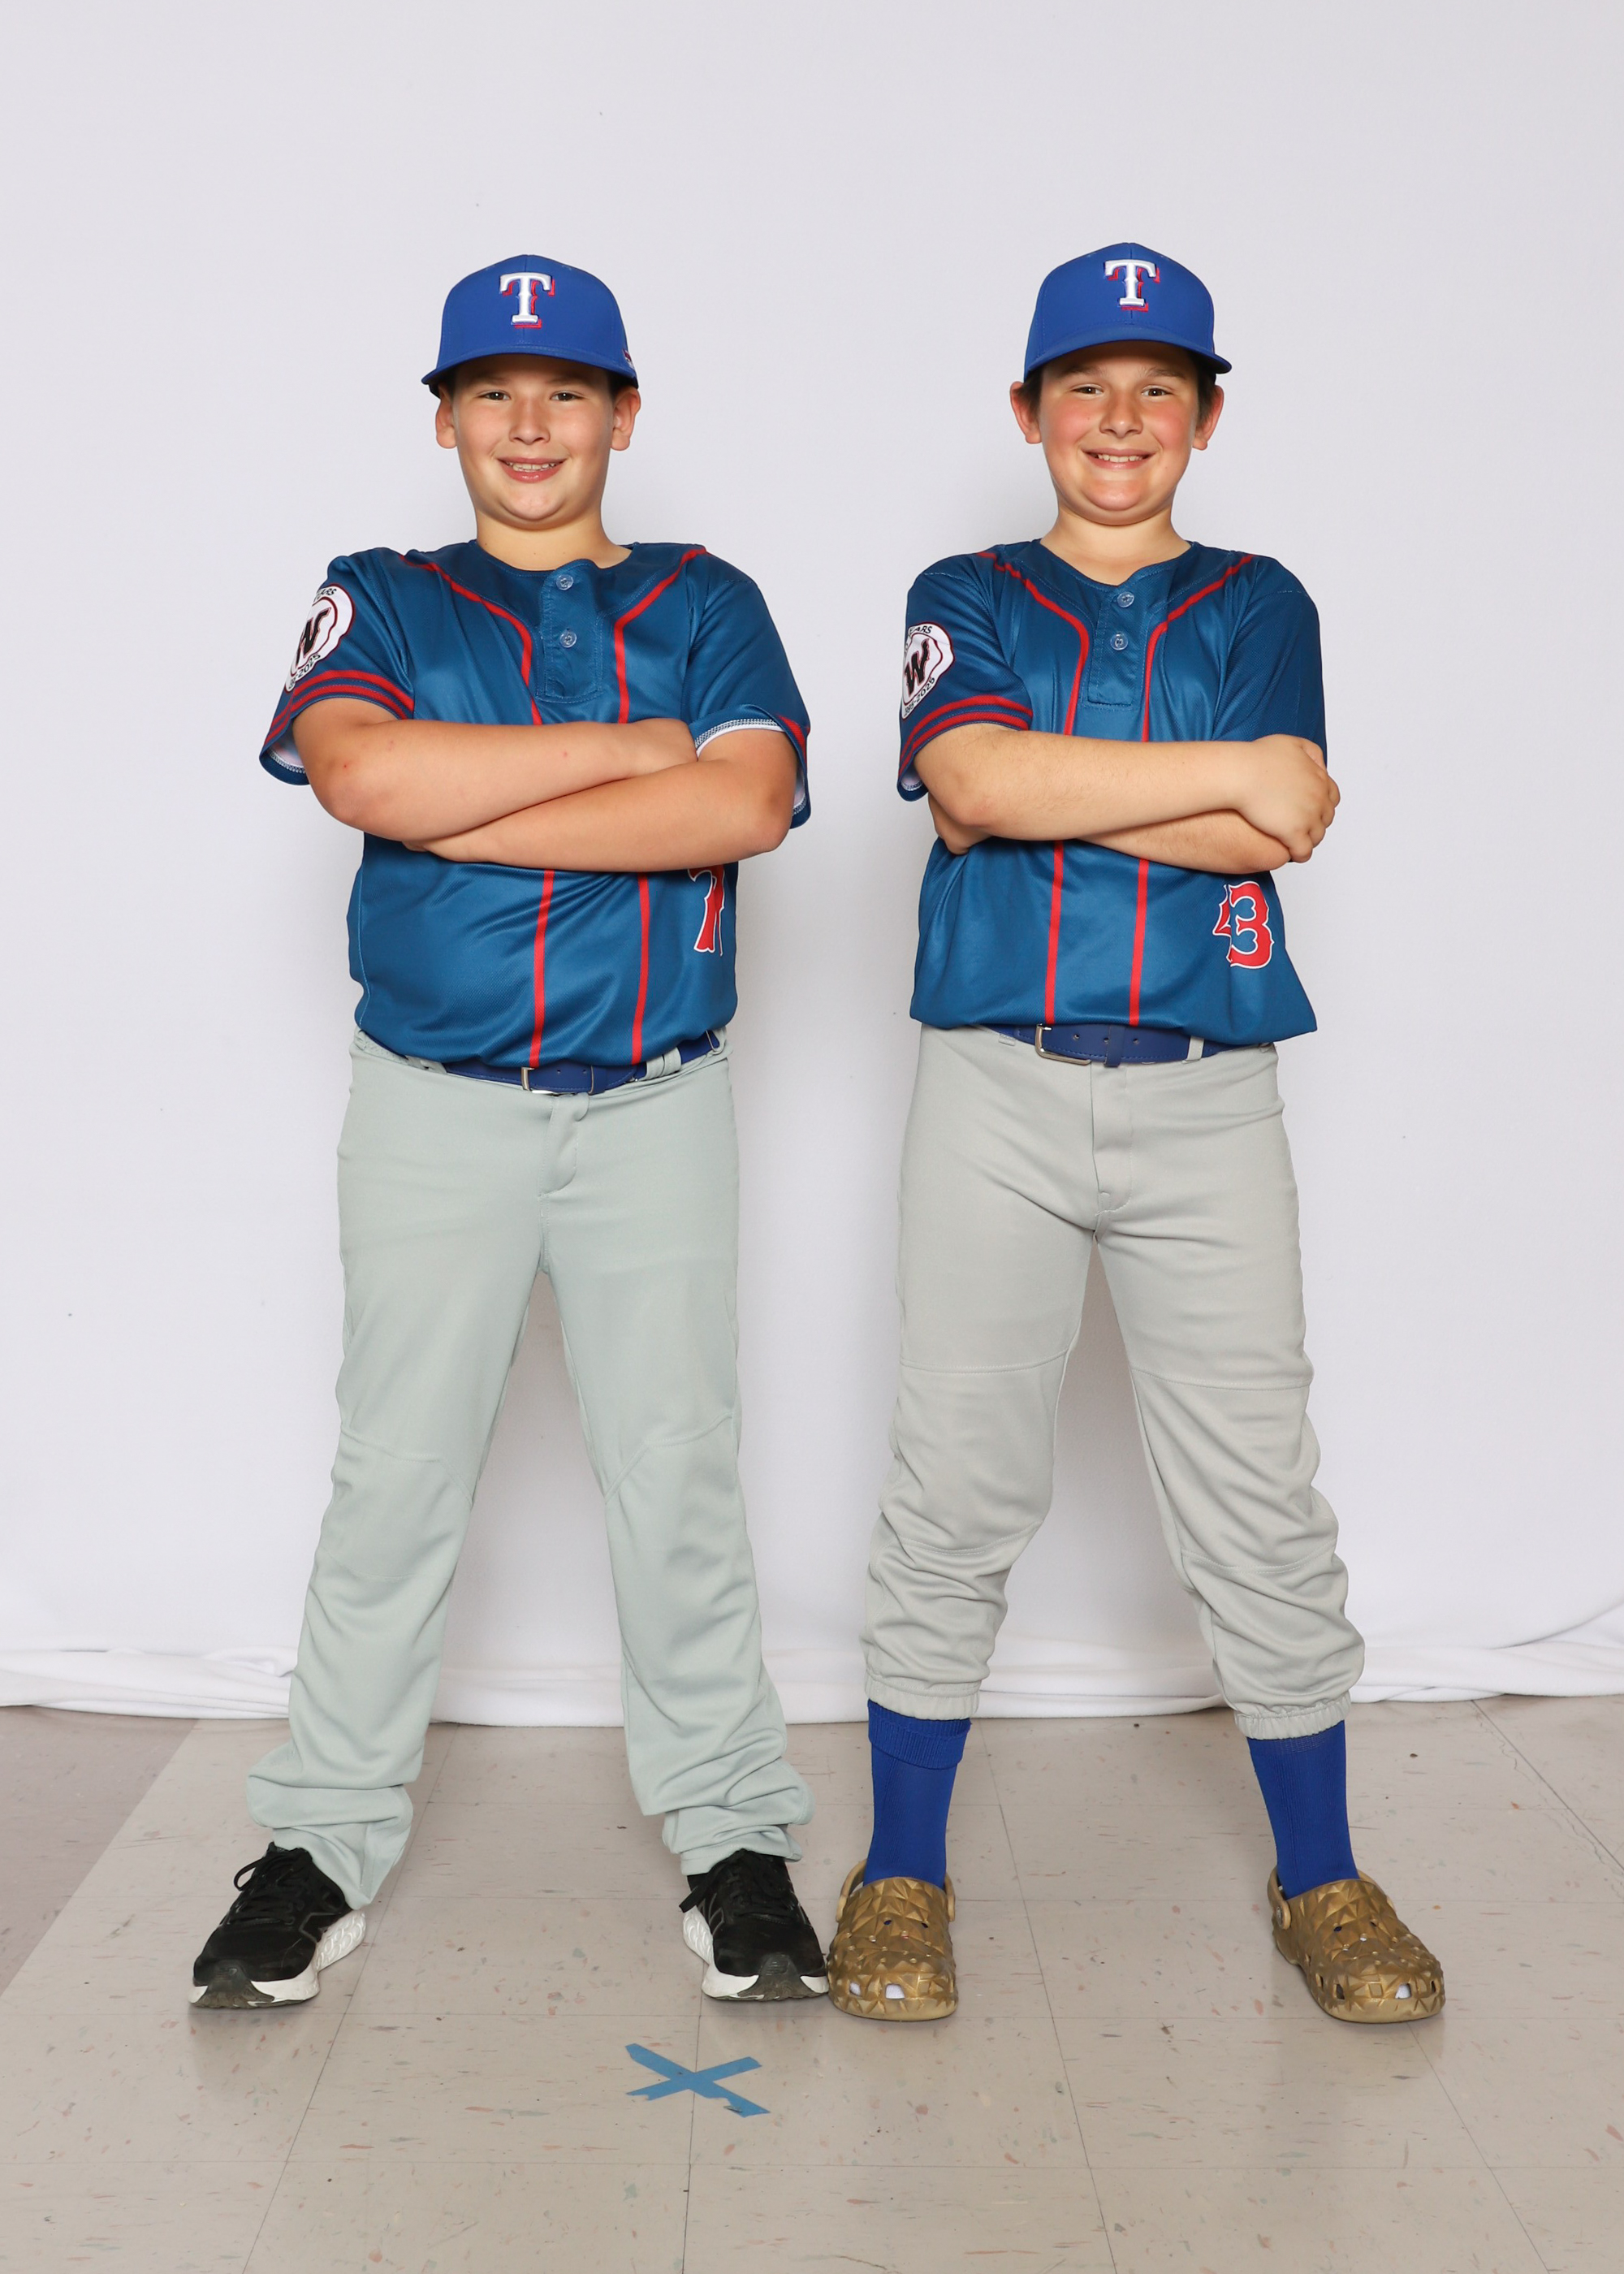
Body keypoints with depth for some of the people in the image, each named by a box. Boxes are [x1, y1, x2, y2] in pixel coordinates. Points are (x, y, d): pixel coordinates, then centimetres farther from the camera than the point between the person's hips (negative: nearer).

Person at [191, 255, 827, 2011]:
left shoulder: (705, 603, 9)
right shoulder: (381, 601, 9)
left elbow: (746, 802, -11)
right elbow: (360, 771, -13)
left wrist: (457, 810, -12)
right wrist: (634, 747, -11)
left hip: (653, 1106, 0)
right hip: (435, 1106, 0)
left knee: (678, 1472, 4)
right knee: (396, 1472, 4)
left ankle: (731, 1833, 16)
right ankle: (325, 1836, 17)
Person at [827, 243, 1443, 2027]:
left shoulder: (1258, 604, 13)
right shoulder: (966, 599, 12)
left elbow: (1261, 840, -5)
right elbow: (971, 774, -11)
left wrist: (1029, 791, -7)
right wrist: (1234, 769, -7)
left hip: (1206, 1097, 1)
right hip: (998, 1088, 0)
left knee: (1259, 1496, 3)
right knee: (956, 1487, 2)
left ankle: (1320, 1879, 20)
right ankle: (902, 1876, 17)